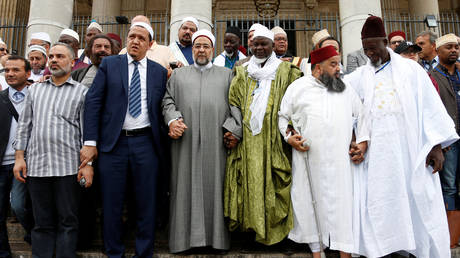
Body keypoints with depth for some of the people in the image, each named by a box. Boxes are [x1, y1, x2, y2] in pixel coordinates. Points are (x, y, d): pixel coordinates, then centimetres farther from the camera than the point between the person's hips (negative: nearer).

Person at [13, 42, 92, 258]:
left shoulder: (81, 92, 6)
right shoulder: (34, 89, 17)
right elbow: (24, 125, 16)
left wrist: (88, 164, -7)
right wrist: (19, 157, 7)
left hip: (68, 166, -3)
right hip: (36, 165, 3)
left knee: (67, 221, 3)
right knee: (42, 221, 10)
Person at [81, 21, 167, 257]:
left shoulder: (159, 71, 9)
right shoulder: (109, 64, 6)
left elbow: (161, 107, 8)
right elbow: (93, 102, 0)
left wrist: (160, 139, -1)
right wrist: (90, 142, -7)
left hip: (146, 143, 1)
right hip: (113, 142, 0)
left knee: (146, 204, 7)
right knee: (111, 203, 8)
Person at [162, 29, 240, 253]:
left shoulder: (227, 75, 16)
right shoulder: (178, 75, 19)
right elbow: (168, 100, 11)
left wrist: (233, 129, -6)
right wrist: (172, 119, -8)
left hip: (215, 143, 0)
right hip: (186, 143, 1)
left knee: (214, 186, 2)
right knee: (187, 187, 3)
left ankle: (217, 235, 13)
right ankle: (186, 235, 13)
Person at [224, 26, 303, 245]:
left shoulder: (285, 71, 8)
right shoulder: (242, 73, 15)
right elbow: (234, 103, 13)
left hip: (273, 139, -2)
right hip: (247, 140, 2)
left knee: (272, 180, -1)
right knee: (250, 179, 2)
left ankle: (273, 224, 11)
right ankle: (250, 221, 14)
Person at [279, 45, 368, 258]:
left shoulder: (346, 88, 14)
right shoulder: (297, 87, 6)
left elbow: (361, 116, 17)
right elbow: (283, 116, 10)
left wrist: (362, 142, 5)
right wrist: (289, 137, -5)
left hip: (340, 160, 2)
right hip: (308, 160, -1)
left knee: (343, 204, 1)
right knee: (311, 203, 7)